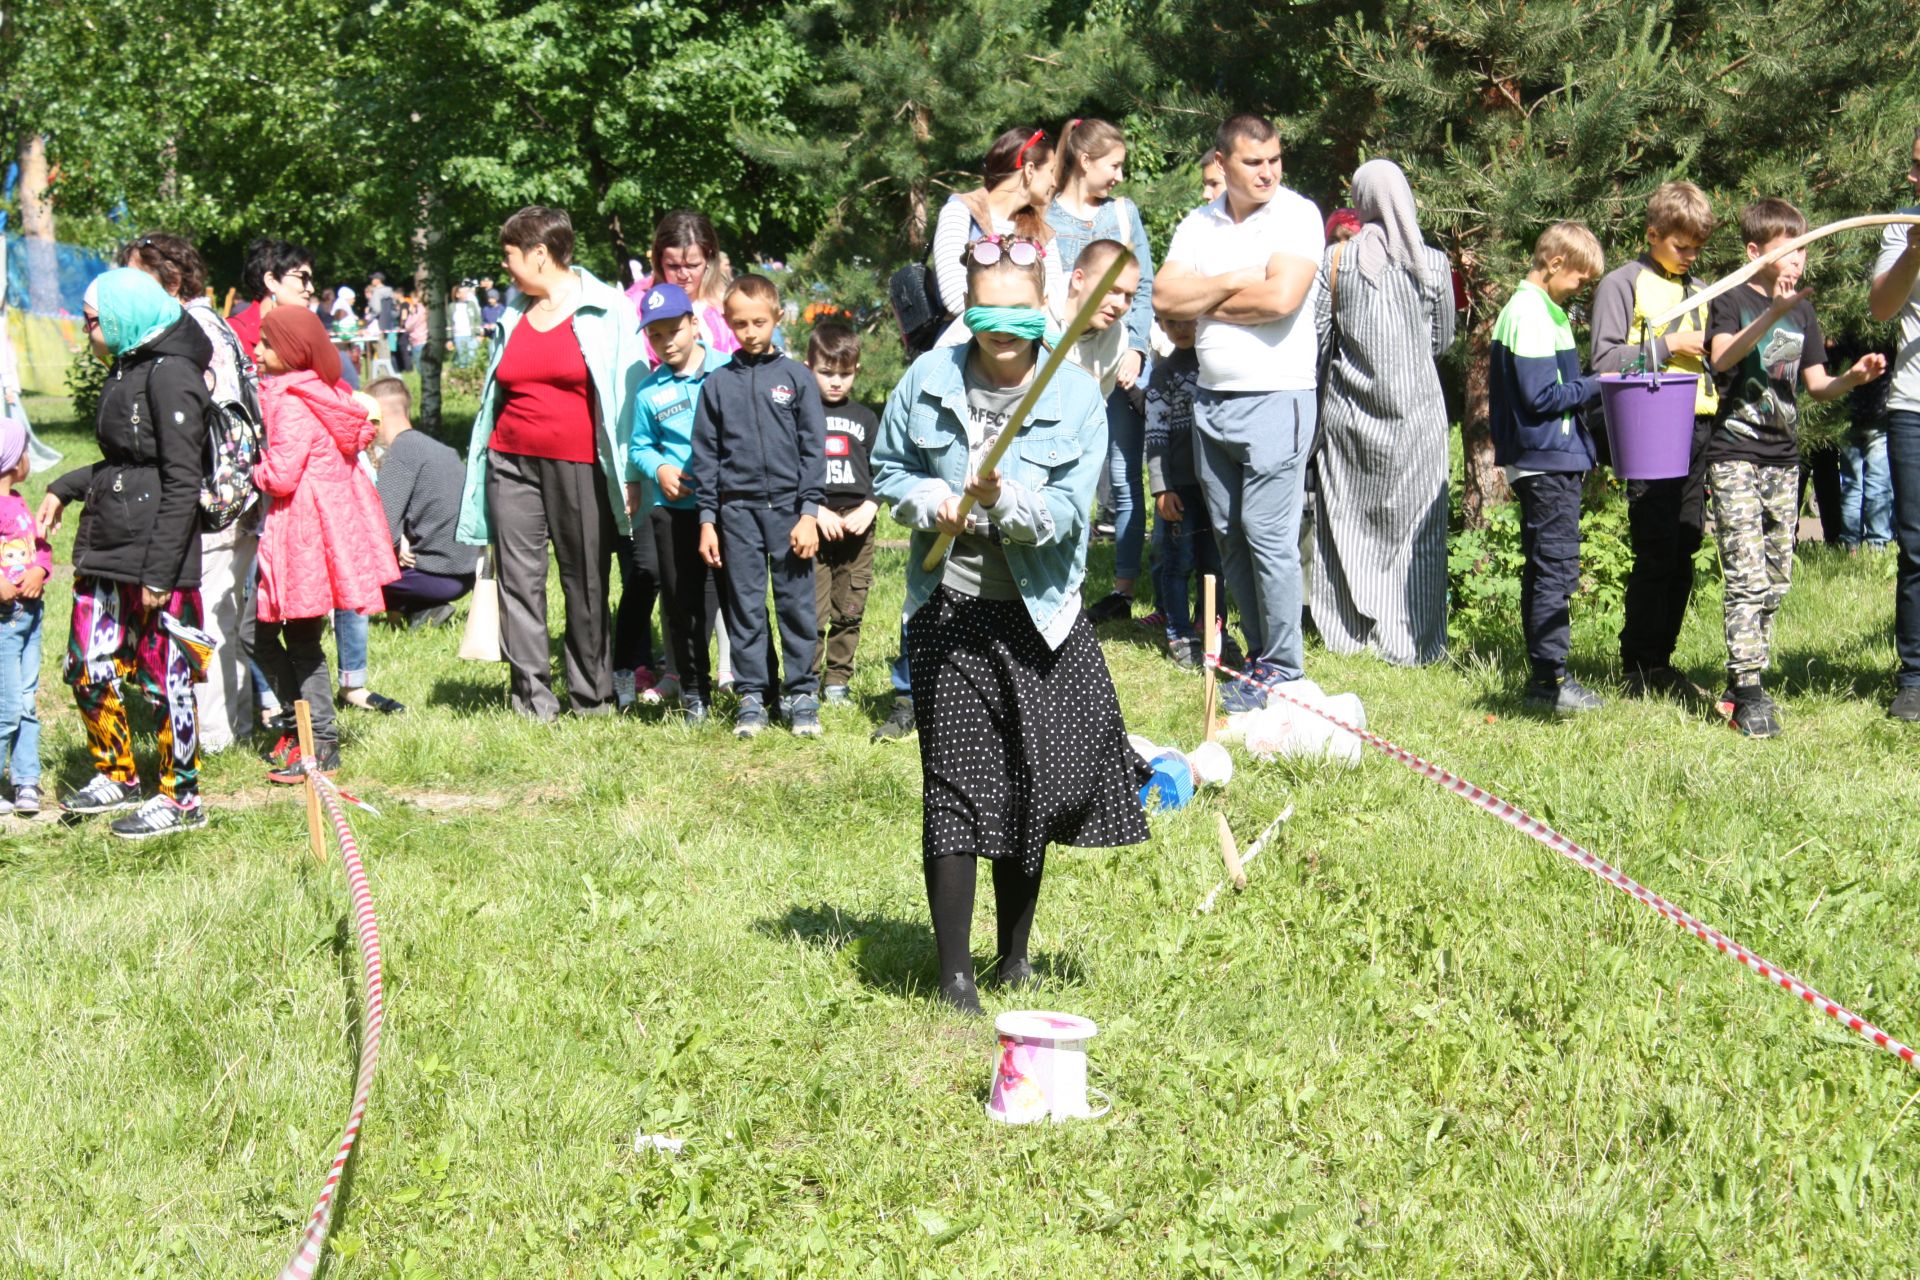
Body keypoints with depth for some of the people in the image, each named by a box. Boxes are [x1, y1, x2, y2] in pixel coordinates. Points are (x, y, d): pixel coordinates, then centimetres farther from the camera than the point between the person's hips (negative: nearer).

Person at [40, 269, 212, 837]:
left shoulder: (170, 376, -16)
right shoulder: (127, 369, 12)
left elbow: (182, 482, -18)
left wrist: (159, 573, -20)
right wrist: (64, 489, 15)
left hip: (154, 554, -9)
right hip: (104, 546, 9)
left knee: (163, 675, 2)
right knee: (87, 667, 14)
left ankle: (181, 799, 14)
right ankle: (116, 775, 32)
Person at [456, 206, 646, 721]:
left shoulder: (607, 311, -1)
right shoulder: (512, 315, 15)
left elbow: (628, 391, -2)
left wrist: (629, 473, -8)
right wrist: (481, 459, 18)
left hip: (581, 468, -4)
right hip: (513, 463, 5)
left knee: (586, 582, 3)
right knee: (519, 579, -2)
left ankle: (591, 697, 13)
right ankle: (531, 697, 1)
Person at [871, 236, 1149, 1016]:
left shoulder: (1077, 399, -4)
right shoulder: (928, 382, 0)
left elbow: (1066, 514, -10)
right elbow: (887, 470, 12)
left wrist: (1006, 499, -29)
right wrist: (928, 501, -9)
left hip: (1038, 610, 1)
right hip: (949, 609, 0)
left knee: (1037, 781, 7)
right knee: (955, 784, -5)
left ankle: (1014, 956, 26)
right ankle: (954, 972, 2)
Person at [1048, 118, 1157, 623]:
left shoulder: (1124, 212, 12)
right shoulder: (1042, 217, 4)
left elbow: (1144, 289, 9)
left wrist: (1136, 350, -4)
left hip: (1123, 365, 2)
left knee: (1124, 480, 2)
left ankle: (1124, 588, 7)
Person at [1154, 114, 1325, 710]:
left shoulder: (1297, 214, -5)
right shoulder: (1198, 224, 11)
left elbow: (1282, 297, -18)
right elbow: (1165, 295, 0)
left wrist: (1204, 301, -5)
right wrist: (1235, 282, -11)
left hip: (1276, 397, -6)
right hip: (1211, 398, 6)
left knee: (1268, 535, -7)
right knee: (1229, 535, 9)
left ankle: (1282, 665, 2)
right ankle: (1259, 653, 19)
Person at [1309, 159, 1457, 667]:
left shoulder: (1337, 260, -6)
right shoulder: (1432, 263, -4)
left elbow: (1317, 336, -2)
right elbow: (1443, 339, 7)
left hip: (1348, 410, 0)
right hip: (1415, 409, 0)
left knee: (1348, 518, 11)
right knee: (1412, 526, 6)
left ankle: (1347, 630, 15)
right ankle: (1409, 639, 7)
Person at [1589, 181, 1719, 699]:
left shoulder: (1699, 290, 21)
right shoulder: (1623, 284, 1)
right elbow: (1604, 361, -9)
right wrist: (1668, 346, -11)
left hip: (1698, 427, 7)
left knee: (1684, 550, 7)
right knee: (1656, 553, -9)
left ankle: (1662, 660, 15)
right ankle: (1640, 669, -2)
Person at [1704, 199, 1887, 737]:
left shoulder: (1802, 311, 14)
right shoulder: (1732, 300, -5)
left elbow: (1817, 385, 13)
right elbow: (1722, 357, -24)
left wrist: (1854, 376, -7)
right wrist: (1773, 313, -35)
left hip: (1783, 459, 7)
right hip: (1735, 455, -7)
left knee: (1777, 579, 8)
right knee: (1747, 577, -13)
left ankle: (1742, 682, 16)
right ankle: (1747, 691, -14)